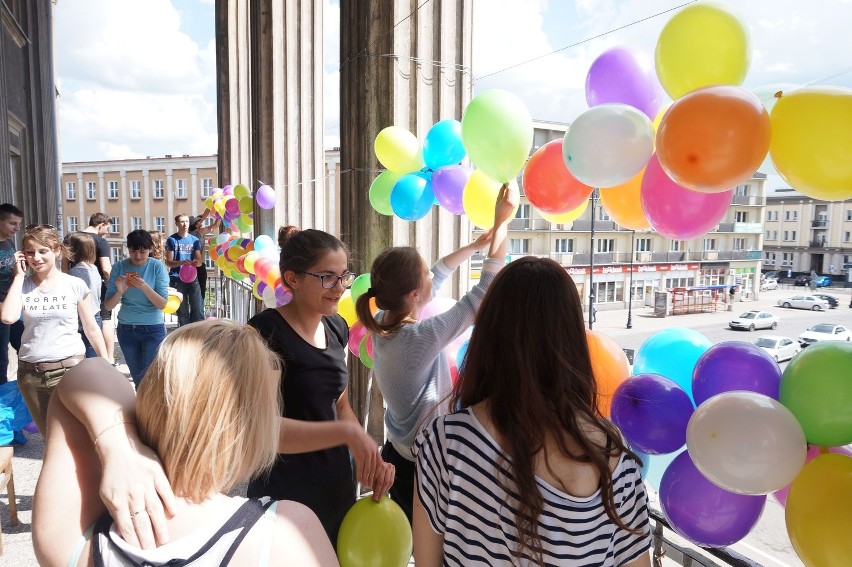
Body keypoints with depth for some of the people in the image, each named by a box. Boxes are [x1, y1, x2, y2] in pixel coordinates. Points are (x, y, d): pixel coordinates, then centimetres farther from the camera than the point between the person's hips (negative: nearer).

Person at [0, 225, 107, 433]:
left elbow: (91, 329, 3)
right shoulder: (23, 285, 3)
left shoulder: (75, 285, -3)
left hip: (70, 368, -3)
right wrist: (19, 276, -8)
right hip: (30, 373, 3)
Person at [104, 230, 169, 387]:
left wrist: (144, 287, -27)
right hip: (126, 328, 3)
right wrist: (119, 292, -24)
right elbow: (108, 306, -5)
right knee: (137, 377, 14)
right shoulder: (119, 267, -3)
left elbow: (162, 304, -12)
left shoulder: (157, 267, -8)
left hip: (153, 328, -3)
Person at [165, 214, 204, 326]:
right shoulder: (172, 240, 0)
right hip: (177, 279, -2)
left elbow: (200, 262, 4)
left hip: (192, 278, 2)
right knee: (182, 310, 5)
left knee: (198, 309, -2)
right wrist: (182, 262, -22)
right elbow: (168, 262, -3)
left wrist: (196, 262, -20)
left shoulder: (194, 240, 8)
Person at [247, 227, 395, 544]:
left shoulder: (336, 328, 3)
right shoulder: (266, 331, -18)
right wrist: (348, 432, -30)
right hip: (285, 500, -6)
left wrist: (371, 459, -5)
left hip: (339, 489, 7)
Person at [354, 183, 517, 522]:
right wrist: (501, 223, -19)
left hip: (395, 456, 7)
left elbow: (434, 279, 8)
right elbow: (484, 292, -26)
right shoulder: (421, 337, -29)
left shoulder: (382, 324, -7)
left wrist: (475, 245, 12)